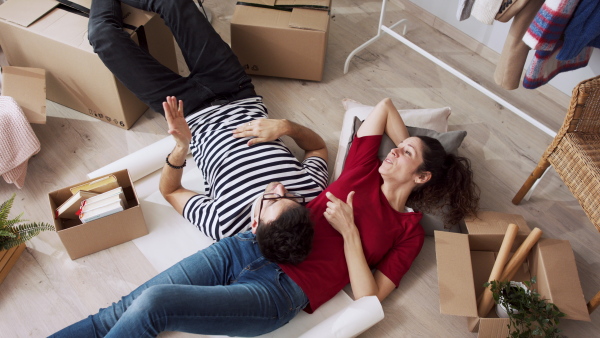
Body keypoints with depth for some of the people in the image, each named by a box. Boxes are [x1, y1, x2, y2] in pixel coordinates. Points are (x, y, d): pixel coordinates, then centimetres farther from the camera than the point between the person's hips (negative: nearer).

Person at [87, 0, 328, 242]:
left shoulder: (227, 224, -37)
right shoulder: (310, 188, -30)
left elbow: (169, 192, -19)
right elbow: (319, 146, -7)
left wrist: (181, 147, -39)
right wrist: (286, 126, -28)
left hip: (194, 113, -3)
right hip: (239, 98, 4)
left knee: (104, 34, 1)